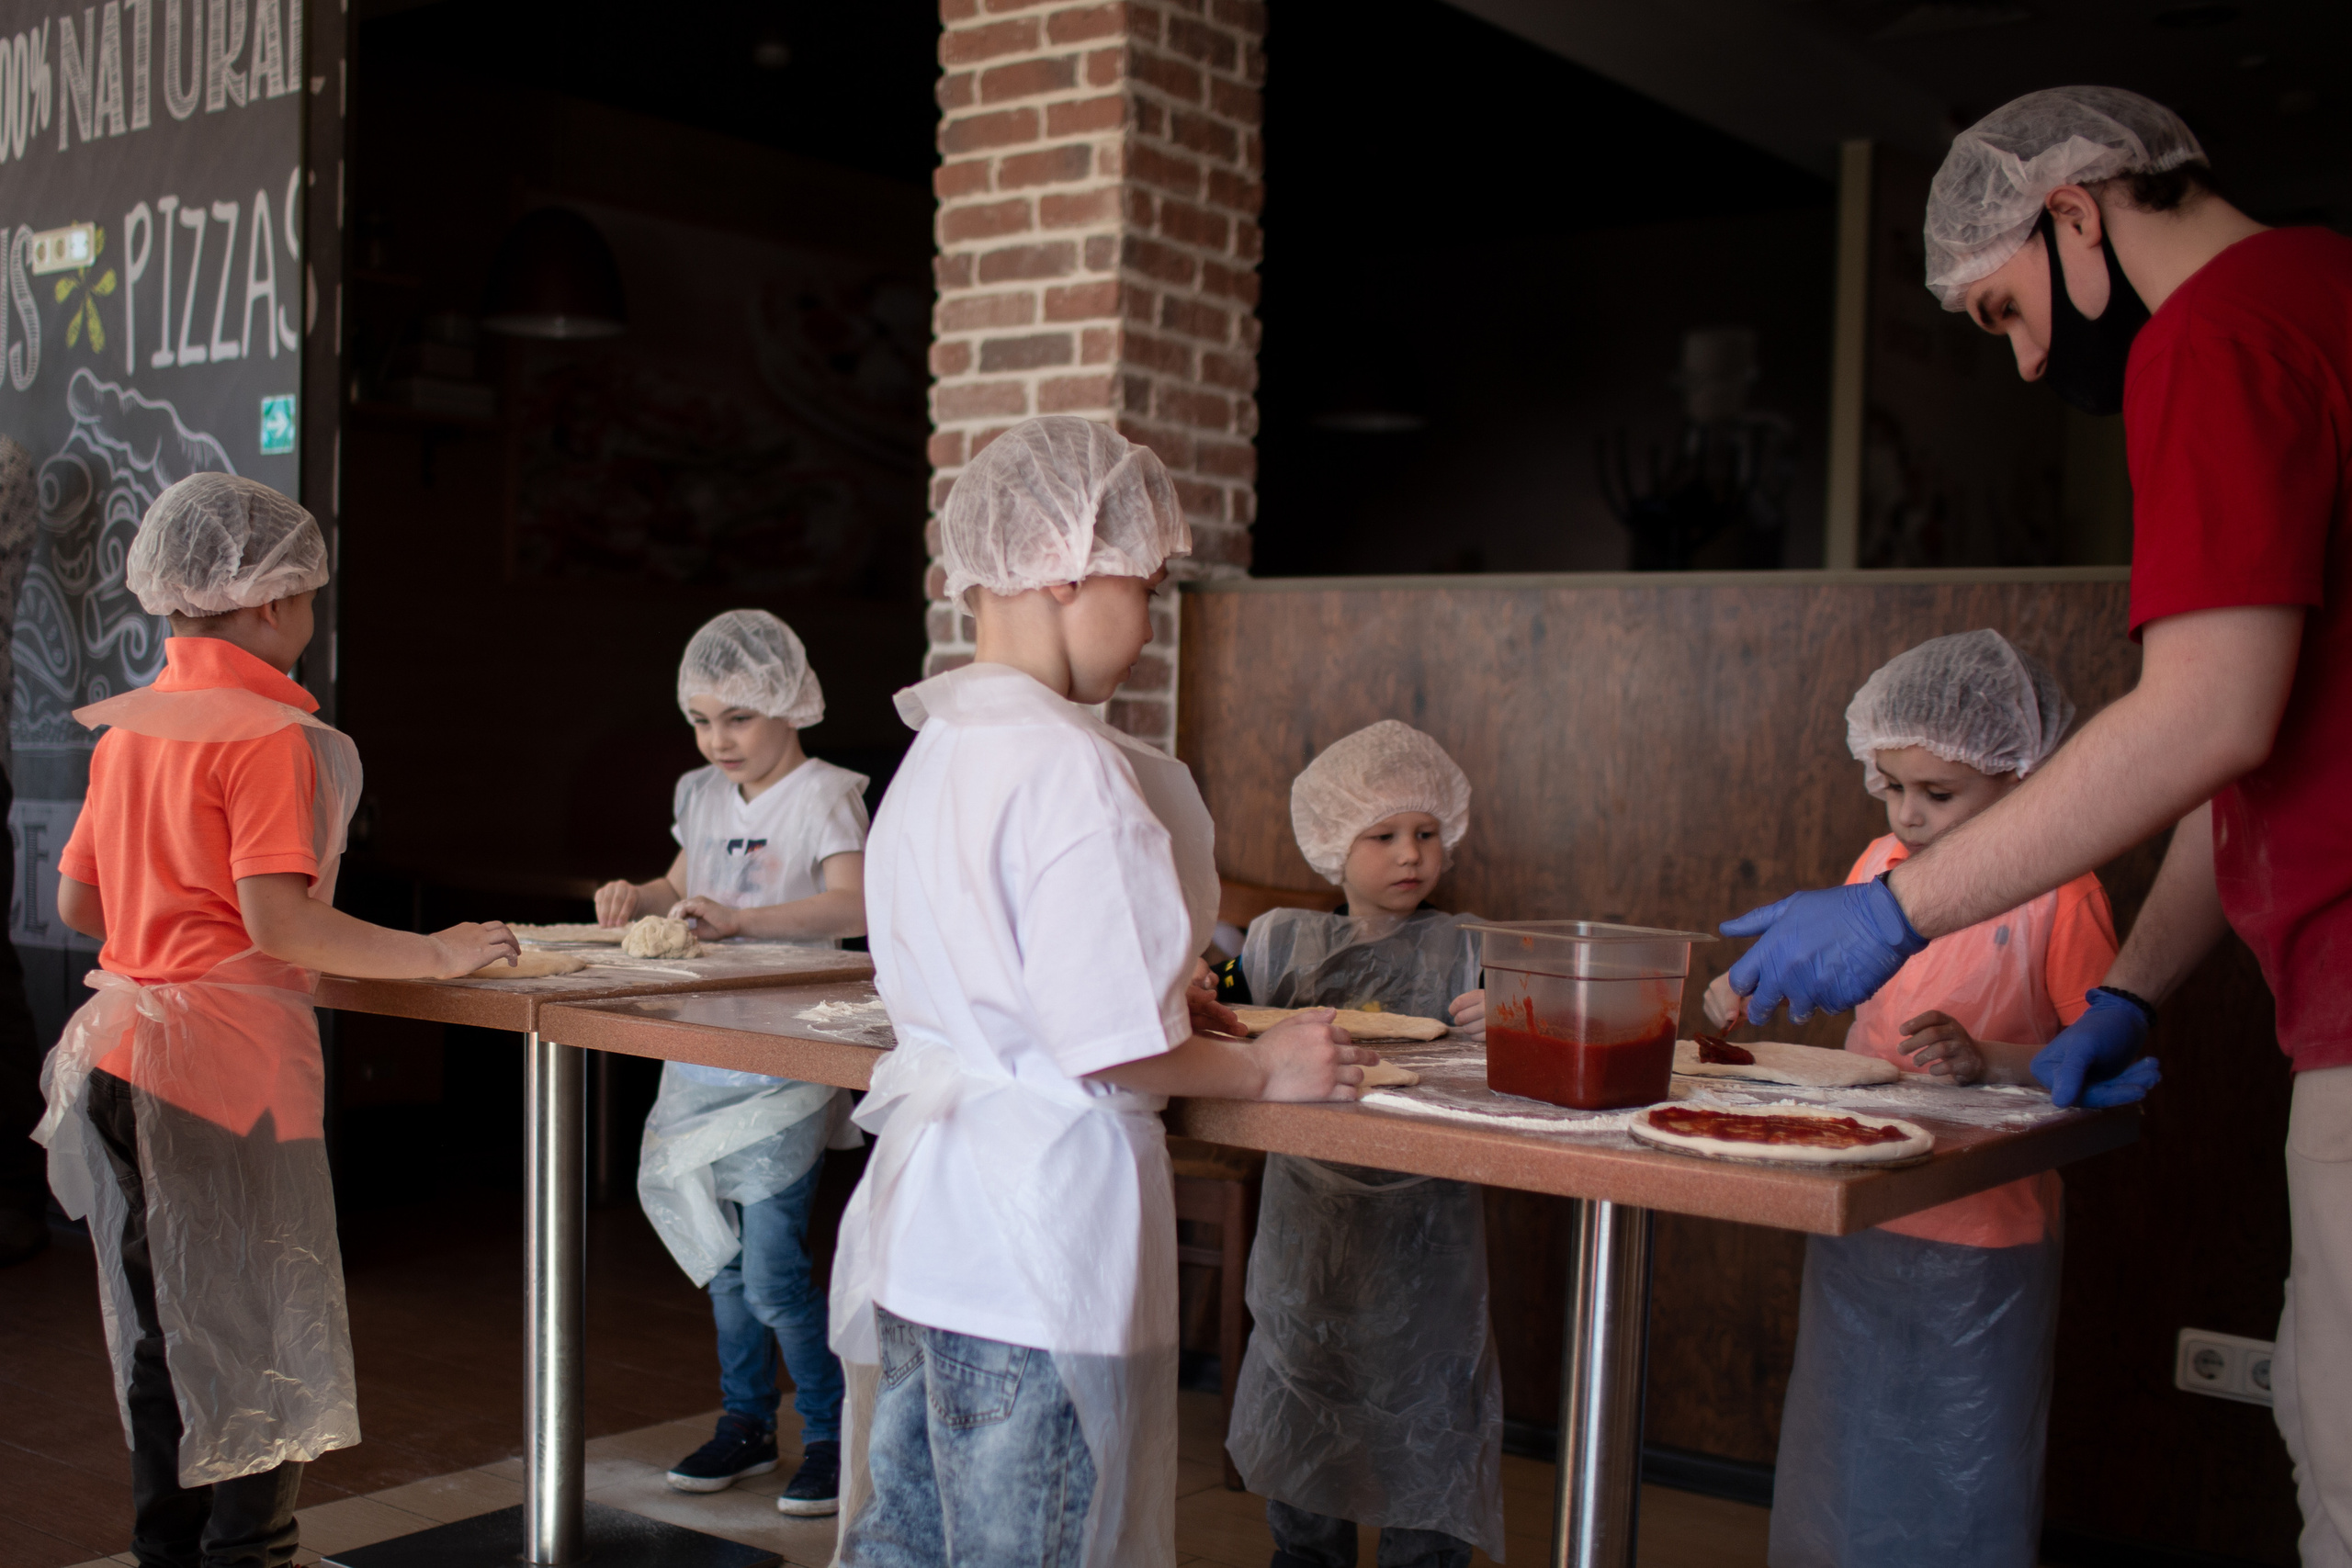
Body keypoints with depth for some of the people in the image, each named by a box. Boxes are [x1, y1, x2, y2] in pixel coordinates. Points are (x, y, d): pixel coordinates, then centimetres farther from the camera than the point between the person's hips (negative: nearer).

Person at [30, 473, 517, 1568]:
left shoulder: (127, 725, 9)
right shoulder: (265, 731, -14)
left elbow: (78, 902, 13)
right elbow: (277, 919, -22)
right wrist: (436, 955, -15)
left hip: (125, 1042, 8)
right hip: (229, 1052, -8)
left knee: (161, 1323, 17)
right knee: (261, 1329, 3)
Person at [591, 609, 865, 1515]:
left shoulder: (823, 796, -10)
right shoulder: (705, 795, 12)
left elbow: (852, 906, -25)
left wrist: (737, 918, -34)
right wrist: (638, 898, 4)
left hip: (785, 1059, -7)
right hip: (703, 1054, 7)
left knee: (773, 1272, -7)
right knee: (725, 1259, 15)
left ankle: (834, 1436, 10)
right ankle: (746, 1423, 30)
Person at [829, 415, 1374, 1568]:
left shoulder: (935, 750, 9)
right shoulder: (1072, 766, -20)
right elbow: (1102, 1046, -21)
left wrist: (1173, 1003, 18)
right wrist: (1266, 1070, -5)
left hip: (917, 1215, 9)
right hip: (1033, 1239, -8)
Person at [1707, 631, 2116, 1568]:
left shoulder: (2056, 892, -12)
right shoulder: (1881, 864, 6)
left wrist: (1990, 1060, -27)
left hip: (1980, 1243, -5)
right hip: (1855, 1220, 6)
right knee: (1839, 1474, 16)